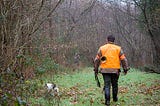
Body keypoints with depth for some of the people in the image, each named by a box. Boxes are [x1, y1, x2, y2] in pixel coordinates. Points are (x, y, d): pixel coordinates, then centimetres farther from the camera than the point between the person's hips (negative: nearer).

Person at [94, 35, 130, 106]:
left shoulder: (101, 48, 5)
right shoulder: (118, 48, 5)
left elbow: (97, 59, 4)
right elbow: (123, 59, 2)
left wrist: (96, 69, 10)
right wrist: (125, 68, 8)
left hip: (105, 70, 0)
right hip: (115, 70, 0)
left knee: (107, 85, 1)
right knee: (114, 84, 16)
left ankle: (107, 100, -9)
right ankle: (115, 98, 31)